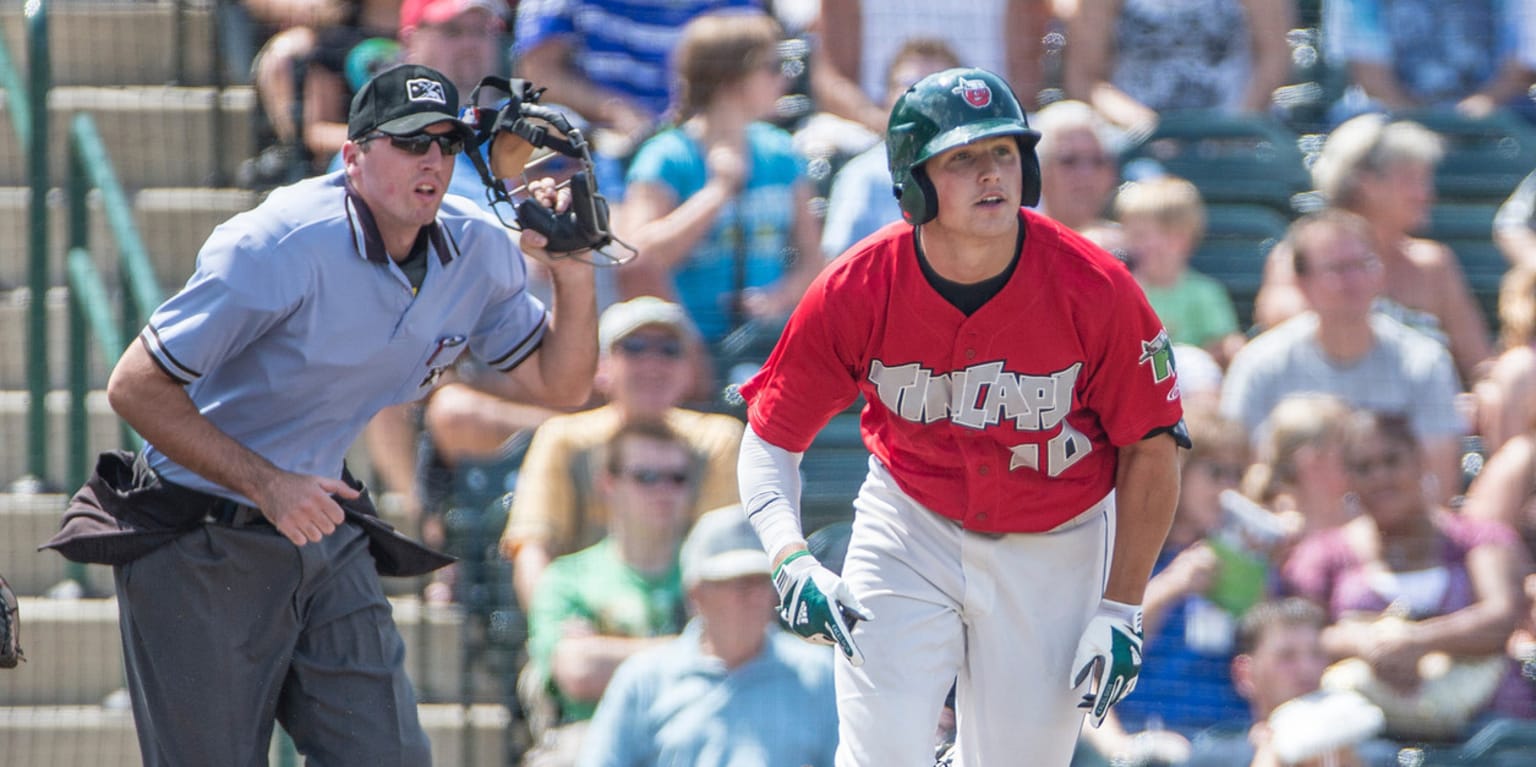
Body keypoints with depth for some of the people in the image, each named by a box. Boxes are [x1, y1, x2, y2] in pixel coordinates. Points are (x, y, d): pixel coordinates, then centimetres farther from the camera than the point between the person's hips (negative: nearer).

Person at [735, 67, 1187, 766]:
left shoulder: (1095, 290, -21)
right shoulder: (856, 291, -19)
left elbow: (1150, 448, -8)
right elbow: (769, 438, -10)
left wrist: (1120, 611, -8)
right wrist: (789, 561, -28)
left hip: (1055, 548, 0)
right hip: (910, 530, 0)